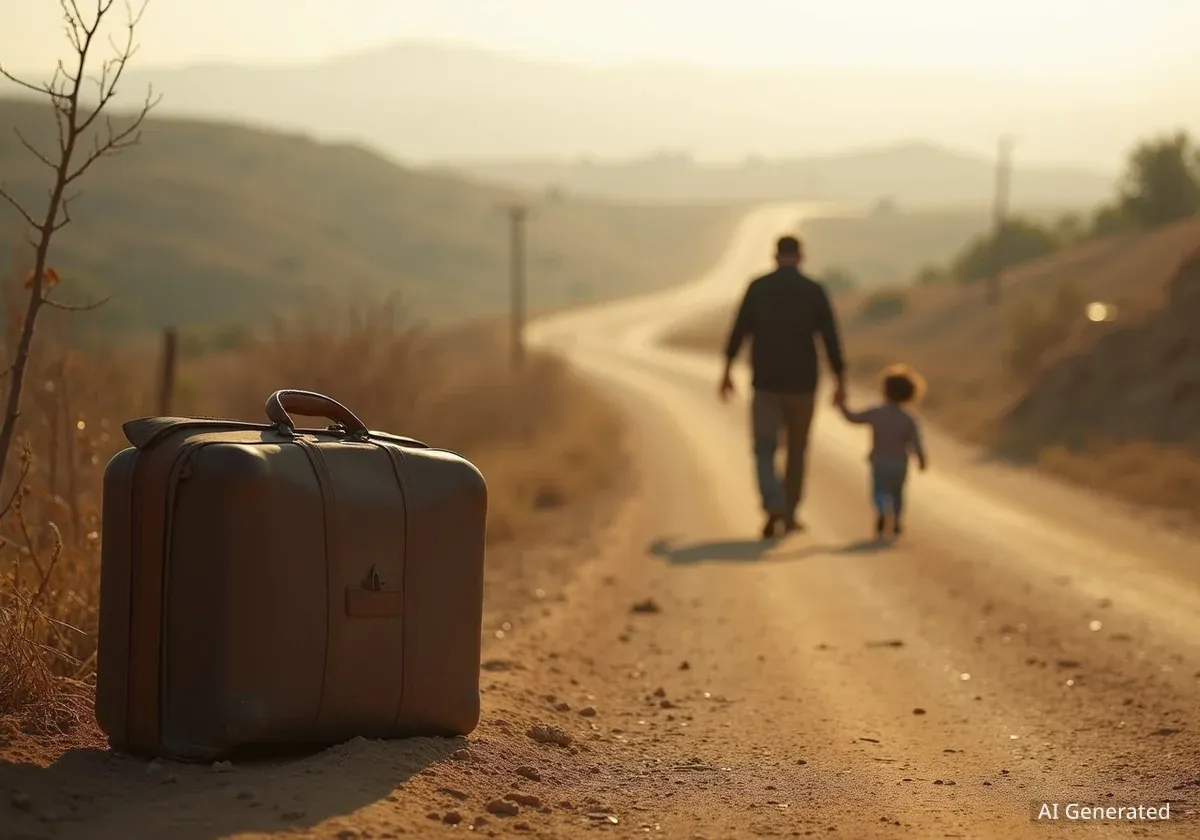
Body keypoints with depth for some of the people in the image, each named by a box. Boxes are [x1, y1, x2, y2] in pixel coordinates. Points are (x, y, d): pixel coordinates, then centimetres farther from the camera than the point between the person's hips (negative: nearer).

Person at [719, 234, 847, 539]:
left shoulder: (757, 287, -2)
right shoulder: (815, 290, -3)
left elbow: (738, 330, -4)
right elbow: (831, 339, -5)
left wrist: (727, 372, 3)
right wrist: (841, 383, -1)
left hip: (766, 382, 0)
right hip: (802, 383, 0)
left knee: (765, 450, 7)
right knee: (796, 450, 17)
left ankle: (774, 508, -16)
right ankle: (790, 515, 18)